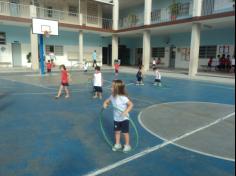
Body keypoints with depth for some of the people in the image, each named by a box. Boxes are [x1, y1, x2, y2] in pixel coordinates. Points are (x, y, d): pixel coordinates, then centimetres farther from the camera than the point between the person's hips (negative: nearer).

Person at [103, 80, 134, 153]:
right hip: (116, 118, 6)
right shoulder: (112, 96, -6)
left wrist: (126, 111, -36)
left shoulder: (123, 97, -27)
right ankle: (117, 144, 36)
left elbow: (131, 104, -24)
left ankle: (127, 145, 29)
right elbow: (107, 101, 11)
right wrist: (105, 104, -11)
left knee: (125, 132, 8)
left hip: (124, 118, -6)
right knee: (117, 131, 17)